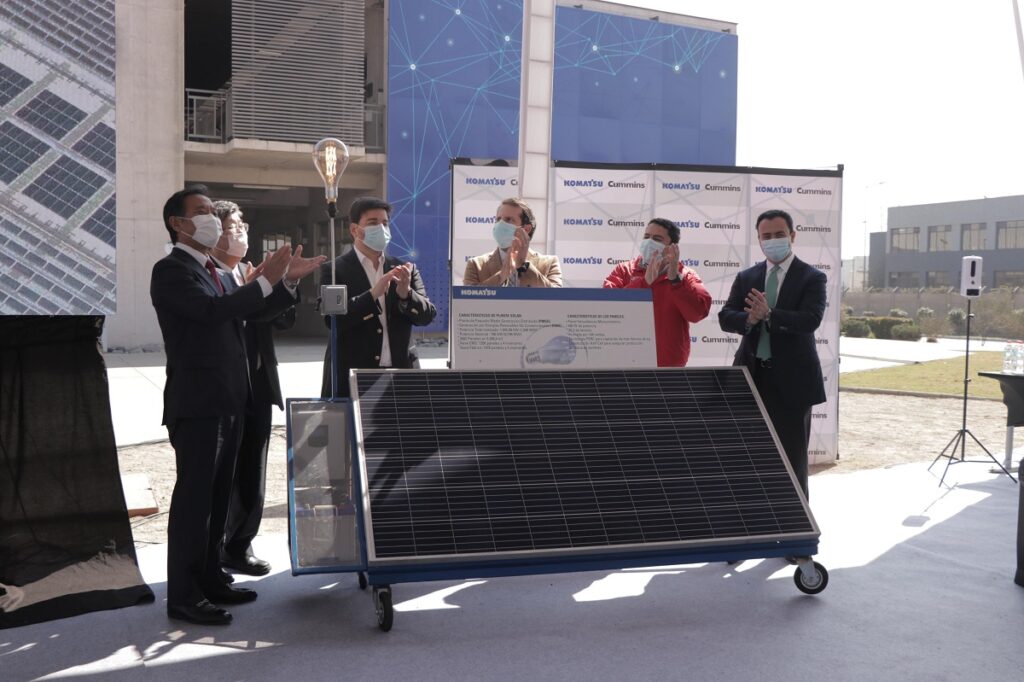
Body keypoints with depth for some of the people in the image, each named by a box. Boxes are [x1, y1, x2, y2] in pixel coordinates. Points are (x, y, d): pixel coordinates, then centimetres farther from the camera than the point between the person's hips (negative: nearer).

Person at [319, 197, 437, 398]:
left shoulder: (405, 270, 11)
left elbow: (427, 315, 3)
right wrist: (373, 294, -23)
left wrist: (405, 293, -16)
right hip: (351, 377, -3)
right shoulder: (335, 270, 0)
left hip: (400, 375, 3)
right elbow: (333, 318, -12)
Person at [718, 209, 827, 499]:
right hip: (752, 375, 4)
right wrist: (749, 319, -22)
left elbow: (810, 320, -18)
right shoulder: (746, 277, 9)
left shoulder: (812, 277, -3)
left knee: (792, 457, 4)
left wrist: (768, 315, -31)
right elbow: (725, 317, 0)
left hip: (791, 378, -3)